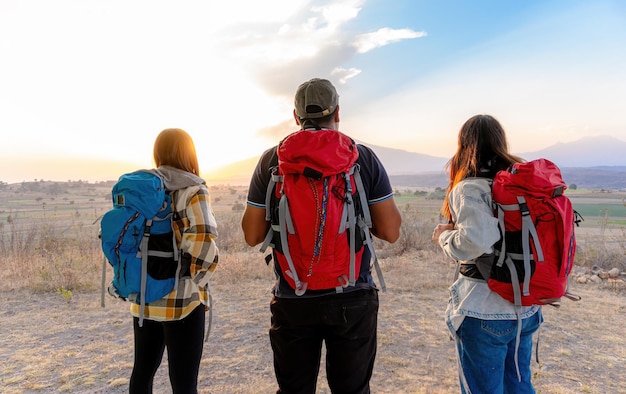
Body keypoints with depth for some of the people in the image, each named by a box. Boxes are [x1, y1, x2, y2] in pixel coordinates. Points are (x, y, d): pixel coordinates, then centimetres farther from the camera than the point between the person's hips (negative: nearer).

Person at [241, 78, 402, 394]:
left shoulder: (271, 160, -3)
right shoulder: (364, 157, -4)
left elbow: (252, 235, -1)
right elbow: (391, 232, -5)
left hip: (292, 300, 1)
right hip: (353, 299, 0)